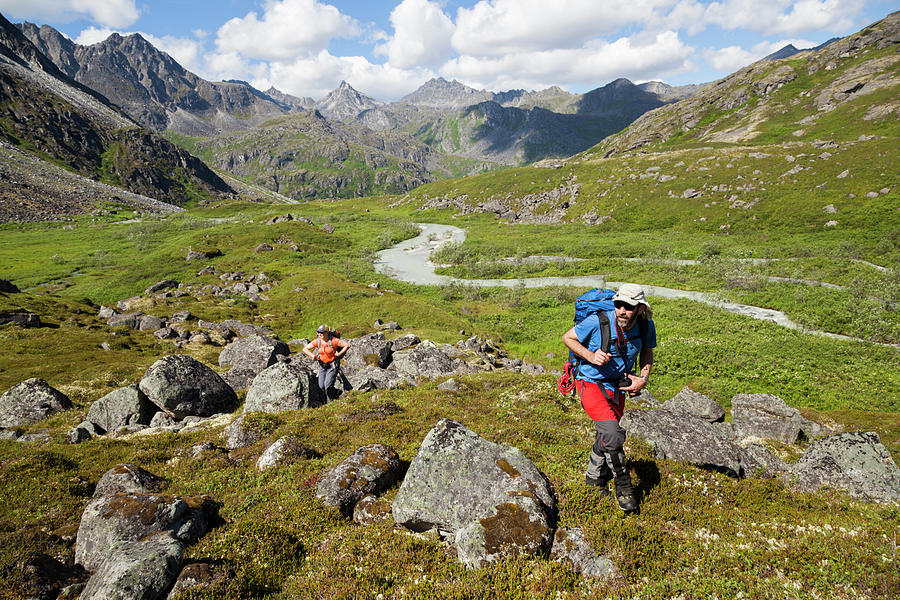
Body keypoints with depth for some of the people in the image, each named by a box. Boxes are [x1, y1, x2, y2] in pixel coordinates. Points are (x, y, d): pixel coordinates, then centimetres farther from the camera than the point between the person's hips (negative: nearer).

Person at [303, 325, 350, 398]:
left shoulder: (333, 340, -19)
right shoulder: (317, 341, -7)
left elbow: (347, 345, -17)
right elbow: (305, 349, 2)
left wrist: (339, 354, -18)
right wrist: (313, 356, -11)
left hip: (333, 365, -5)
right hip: (322, 365, 5)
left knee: (328, 386, -15)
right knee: (322, 386, 2)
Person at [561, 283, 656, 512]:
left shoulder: (646, 326, -13)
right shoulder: (598, 321, -27)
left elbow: (647, 352, 8)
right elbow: (567, 337, -13)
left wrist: (643, 378, -7)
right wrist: (591, 356, -26)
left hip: (618, 386, 5)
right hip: (591, 382, -5)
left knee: (606, 436, 16)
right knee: (611, 433, -20)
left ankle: (595, 478, 41)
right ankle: (623, 487, 0)